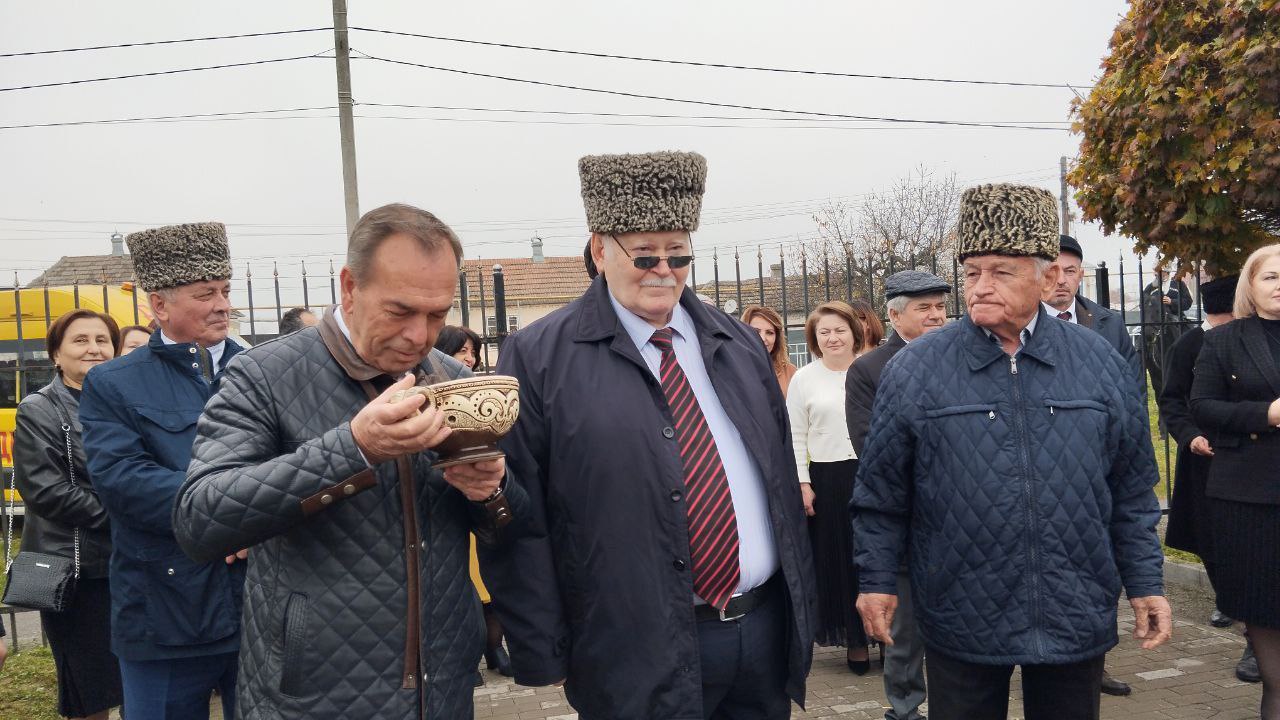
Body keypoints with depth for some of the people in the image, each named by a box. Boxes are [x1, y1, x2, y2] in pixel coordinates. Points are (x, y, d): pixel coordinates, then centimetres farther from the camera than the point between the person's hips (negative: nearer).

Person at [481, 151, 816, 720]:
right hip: (638, 658, -5)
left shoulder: (741, 346, 9)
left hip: (768, 630, 5)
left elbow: (782, 478, 14)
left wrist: (801, 602, 14)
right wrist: (544, 657, -9)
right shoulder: (538, 359, -8)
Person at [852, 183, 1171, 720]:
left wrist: (1145, 583, 7)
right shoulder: (914, 369, -5)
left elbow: (1132, 493, 8)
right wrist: (877, 580, 0)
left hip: (1076, 616, 2)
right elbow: (881, 494, 0)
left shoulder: (1100, 363, 2)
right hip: (959, 619, -2)